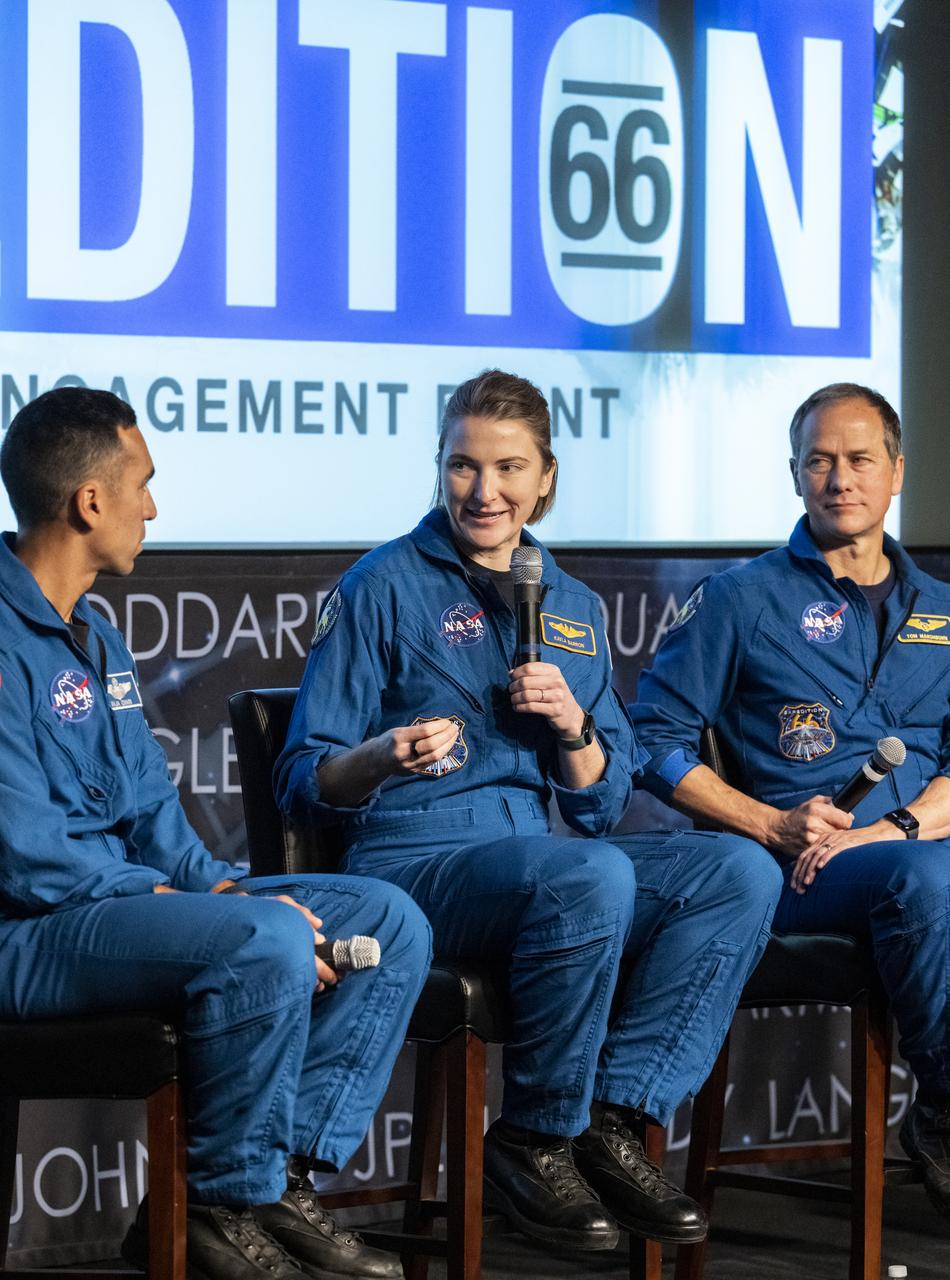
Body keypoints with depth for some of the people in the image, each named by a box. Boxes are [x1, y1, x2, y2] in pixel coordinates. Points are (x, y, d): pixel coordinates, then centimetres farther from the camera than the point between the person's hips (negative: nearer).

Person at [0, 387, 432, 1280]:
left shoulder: (91, 637, 17)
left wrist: (223, 886, -2)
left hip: (125, 897, 10)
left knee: (388, 922, 1)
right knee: (267, 945, -33)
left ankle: (278, 1181, -7)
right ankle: (222, 1208, -14)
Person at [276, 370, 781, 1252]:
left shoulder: (572, 608, 18)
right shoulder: (385, 587, 1)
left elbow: (599, 808, 17)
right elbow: (303, 784, -3)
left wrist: (574, 726, -4)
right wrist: (383, 758, -24)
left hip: (535, 858, 6)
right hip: (410, 865, -6)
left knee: (741, 871, -17)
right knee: (591, 877, -36)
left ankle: (612, 1124, -16)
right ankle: (533, 1144, -17)